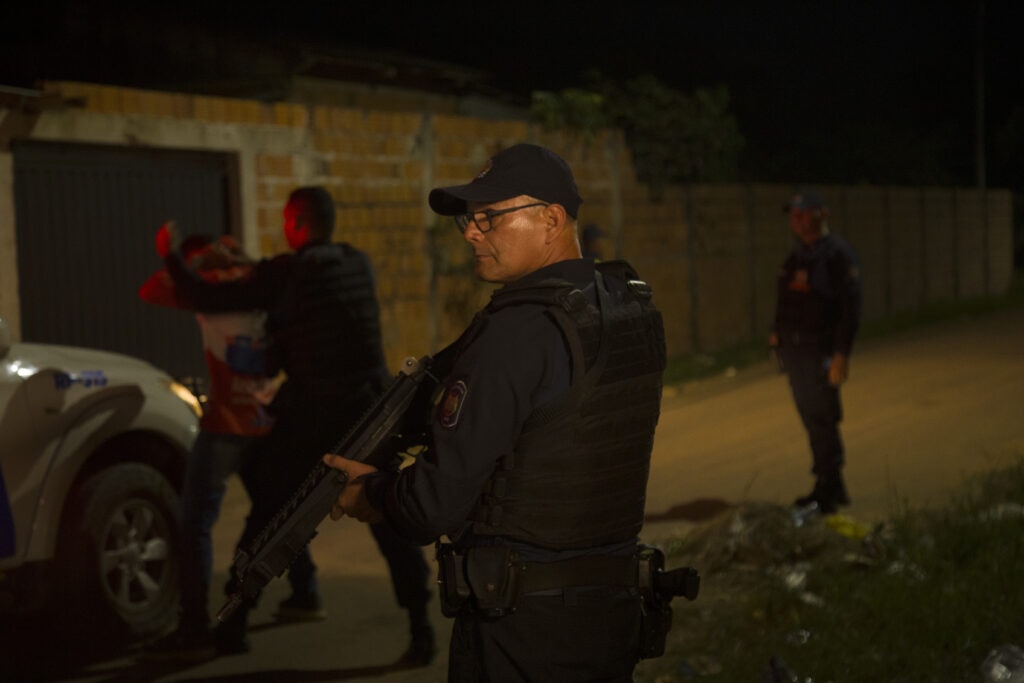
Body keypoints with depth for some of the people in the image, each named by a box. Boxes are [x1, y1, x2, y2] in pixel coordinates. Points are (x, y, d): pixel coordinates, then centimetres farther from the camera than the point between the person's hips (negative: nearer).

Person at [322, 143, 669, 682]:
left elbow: (439, 502, -21)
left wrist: (371, 493, -1)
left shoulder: (518, 330, -21)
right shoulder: (635, 309, 5)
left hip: (521, 629, -8)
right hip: (615, 611, 8)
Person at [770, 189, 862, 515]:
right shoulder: (796, 255, 14)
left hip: (821, 350, -8)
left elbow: (850, 306, -14)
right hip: (794, 350, 8)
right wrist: (777, 333, 11)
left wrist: (841, 354, -19)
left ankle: (830, 490, 0)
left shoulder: (838, 254, -10)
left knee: (822, 418, -7)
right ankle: (829, 487, 20)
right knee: (811, 418, 11)